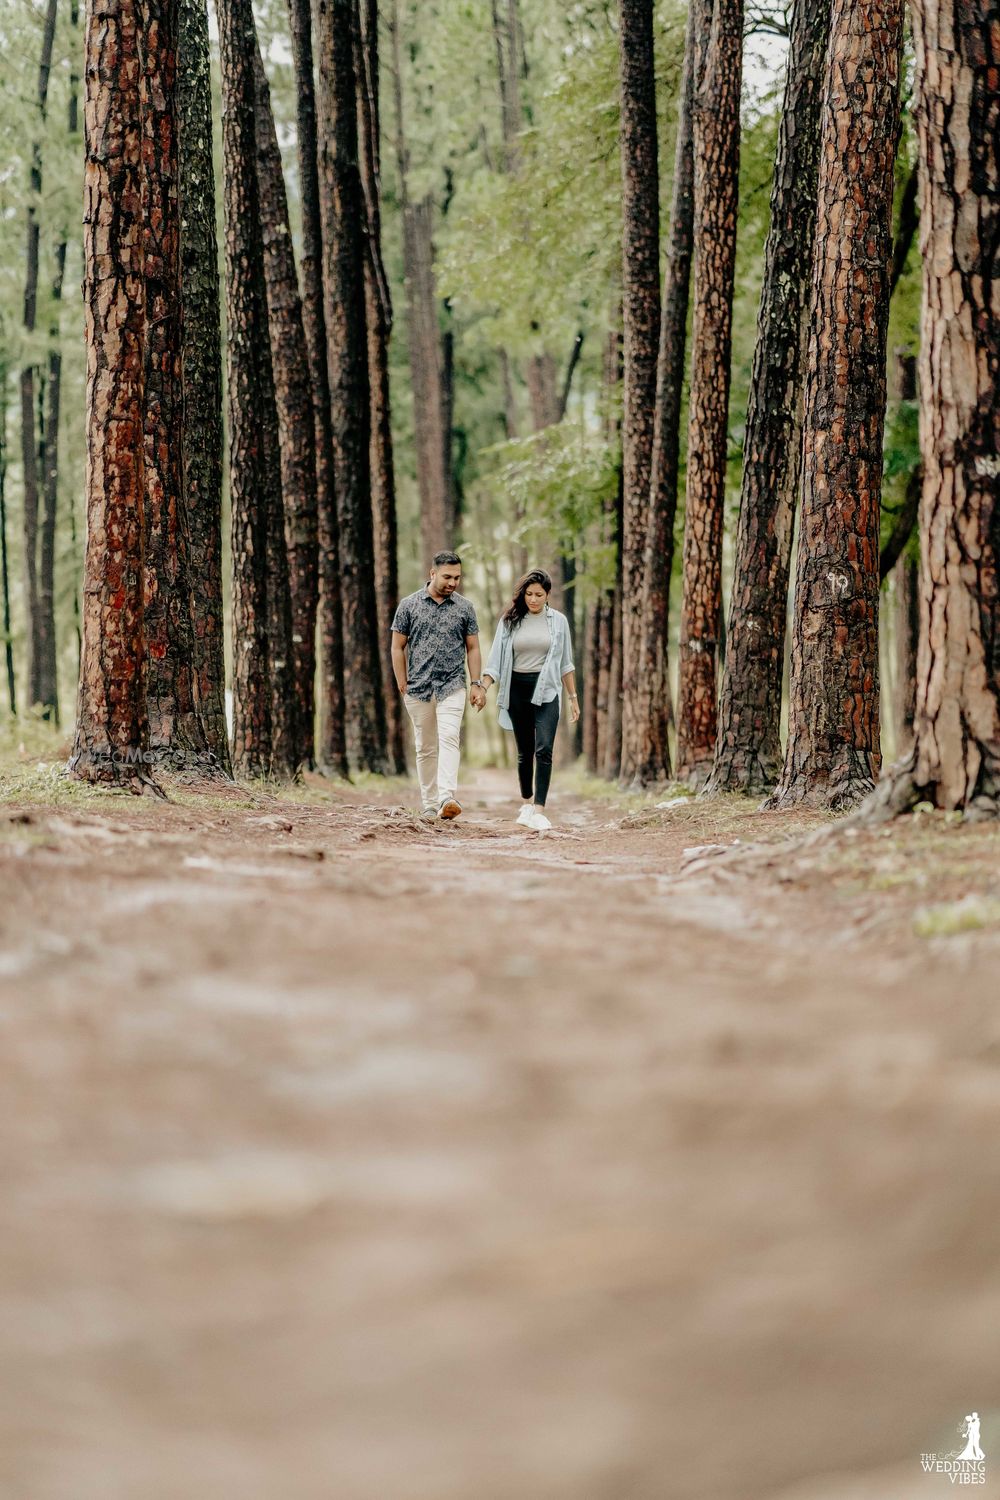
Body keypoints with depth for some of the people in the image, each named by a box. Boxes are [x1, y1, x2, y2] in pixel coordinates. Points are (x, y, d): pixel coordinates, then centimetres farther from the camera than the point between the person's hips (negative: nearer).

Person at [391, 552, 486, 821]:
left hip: (452, 686, -1)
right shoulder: (409, 605, 2)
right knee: (425, 748, 6)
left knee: (449, 738, -19)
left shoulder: (464, 608, 5)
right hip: (418, 688, 1)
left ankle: (447, 798, -31)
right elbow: (398, 647, 5)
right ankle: (429, 806, 13)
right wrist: (403, 685, 1)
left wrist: (477, 683, 2)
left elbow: (472, 648, 10)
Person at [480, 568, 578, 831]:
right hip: (517, 690, 1)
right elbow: (496, 660, 2)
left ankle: (538, 812, -19)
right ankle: (526, 804, 25)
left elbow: (566, 664, 10)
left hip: (546, 691, -1)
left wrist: (573, 698, 10)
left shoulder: (558, 621, 5)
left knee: (543, 750, -15)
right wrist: (483, 688, -10)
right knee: (525, 752, 9)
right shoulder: (510, 621, 4)